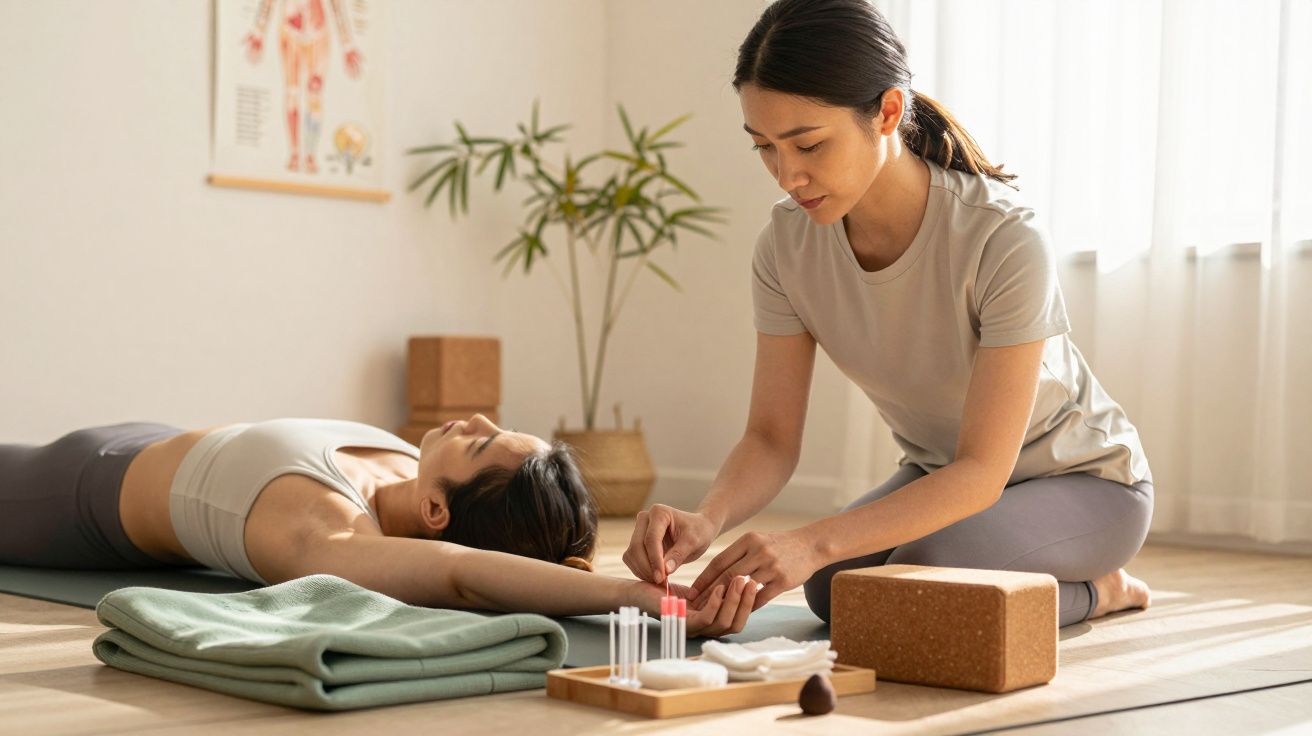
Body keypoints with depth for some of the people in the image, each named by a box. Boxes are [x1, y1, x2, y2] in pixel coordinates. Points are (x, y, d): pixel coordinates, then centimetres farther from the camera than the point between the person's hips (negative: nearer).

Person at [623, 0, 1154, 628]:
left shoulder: (1005, 243, -33)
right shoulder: (786, 245, -16)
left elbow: (983, 471, -33)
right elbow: (772, 439, -14)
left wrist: (816, 541, -47)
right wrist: (707, 519, -37)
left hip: (1084, 481, -6)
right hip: (941, 476, 6)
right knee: (835, 588, -19)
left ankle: (1098, 590, 2)